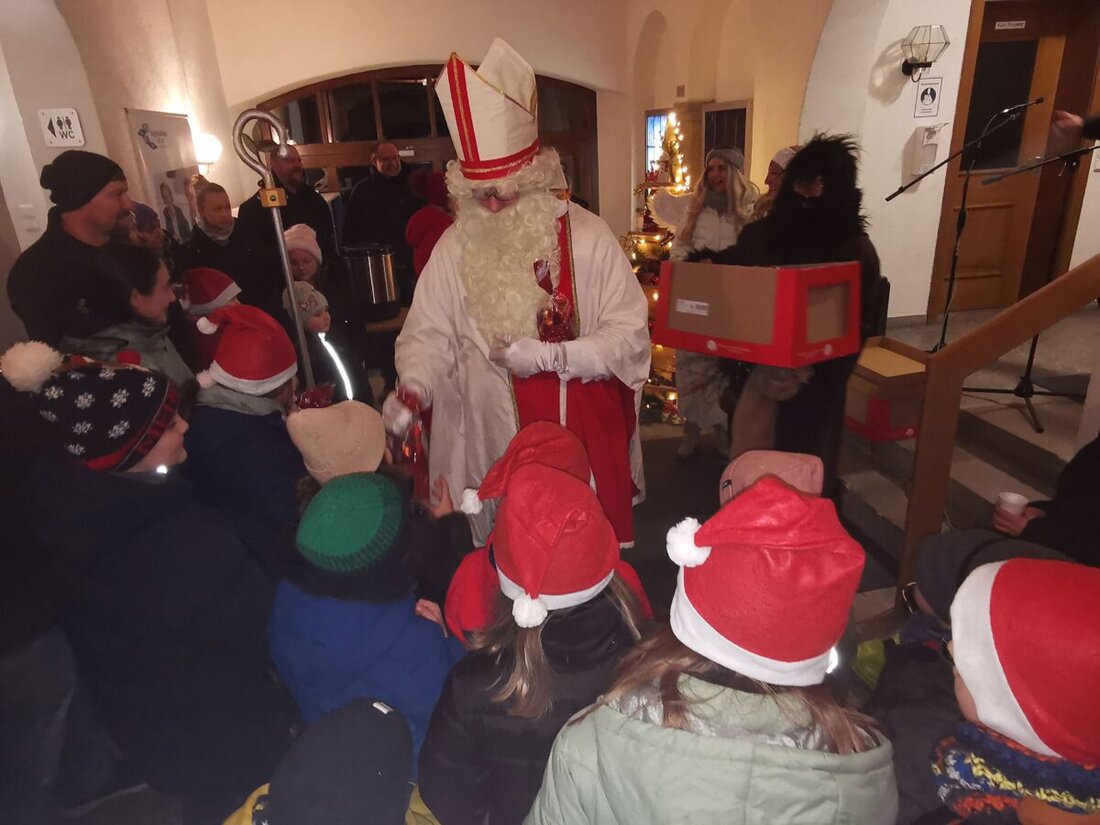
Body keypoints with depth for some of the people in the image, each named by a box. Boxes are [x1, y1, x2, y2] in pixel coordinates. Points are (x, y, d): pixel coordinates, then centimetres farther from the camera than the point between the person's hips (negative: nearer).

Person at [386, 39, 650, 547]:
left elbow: (629, 331, -7)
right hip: (498, 438, 1)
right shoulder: (455, 247, -2)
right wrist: (414, 390, -22)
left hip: (584, 430, 0)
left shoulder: (585, 234, -7)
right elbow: (428, 333, -2)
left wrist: (550, 357, -18)